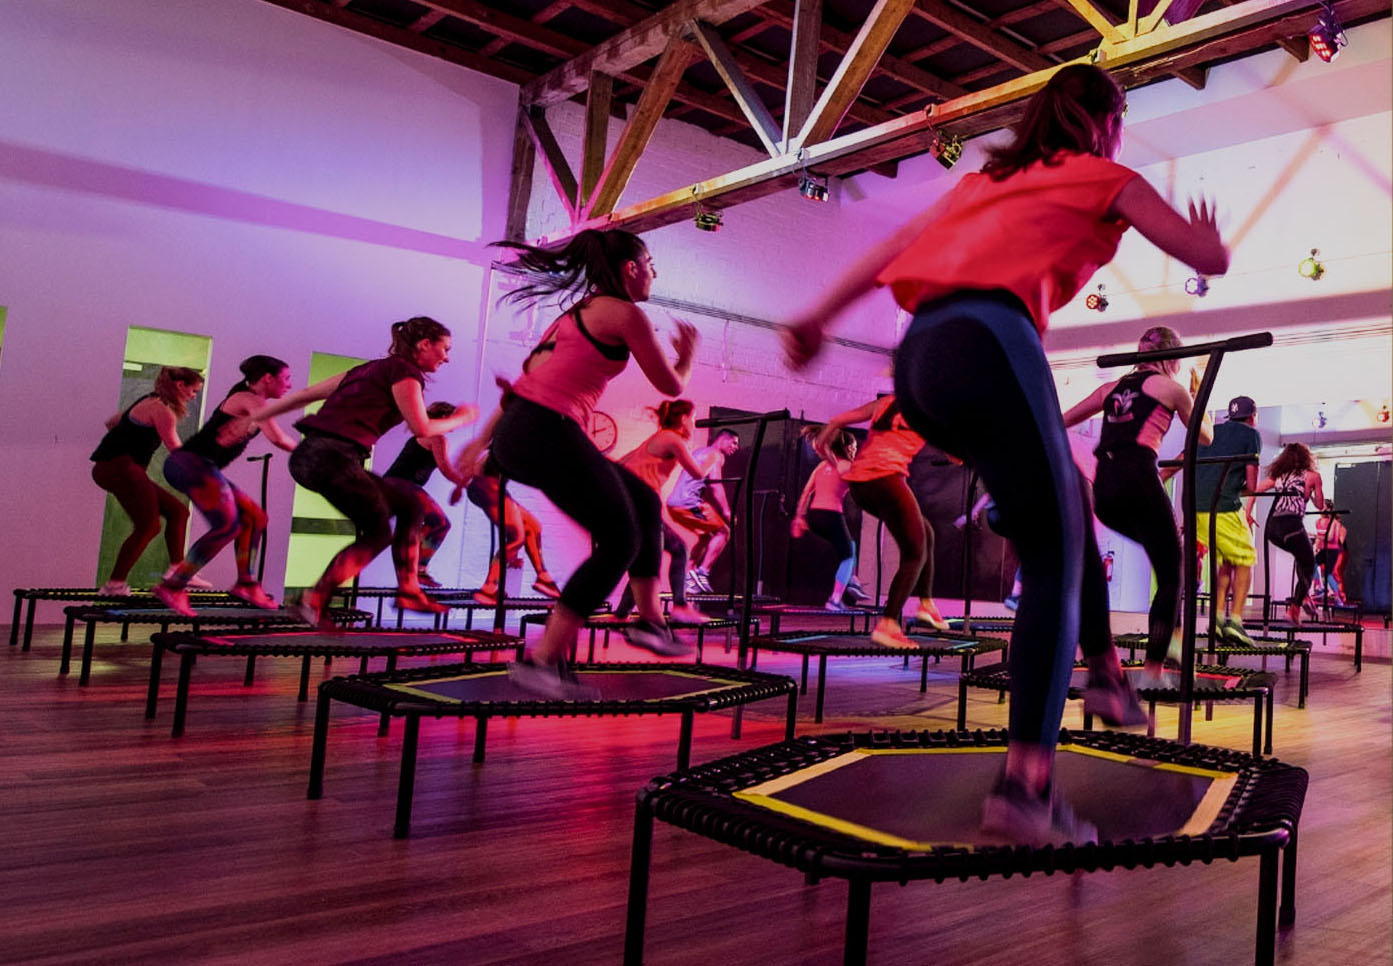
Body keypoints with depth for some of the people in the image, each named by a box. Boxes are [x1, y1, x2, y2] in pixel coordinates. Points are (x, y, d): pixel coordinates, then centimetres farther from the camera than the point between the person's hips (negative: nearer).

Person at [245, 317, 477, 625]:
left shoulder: (372, 369, 24)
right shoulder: (404, 370, 0)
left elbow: (303, 394, 24)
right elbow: (421, 428, -5)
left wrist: (251, 418, 27)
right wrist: (460, 419, 12)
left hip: (309, 456, 9)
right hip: (335, 456, -9)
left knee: (408, 506, 15)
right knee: (378, 533, 3)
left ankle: (408, 591, 15)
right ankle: (312, 602, -8)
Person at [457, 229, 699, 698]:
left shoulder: (580, 311, 24)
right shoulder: (625, 313, -2)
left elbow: (527, 376, 22)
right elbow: (671, 386, 2)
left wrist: (485, 437, 22)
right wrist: (687, 355, 24)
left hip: (517, 430, 9)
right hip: (548, 433, -9)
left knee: (645, 503, 19)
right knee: (620, 542, -3)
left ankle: (650, 619, 23)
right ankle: (542, 660, -7)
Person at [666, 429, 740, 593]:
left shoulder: (700, 453, 29)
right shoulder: (715, 455, -1)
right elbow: (716, 485, -13)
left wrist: (720, 510, 28)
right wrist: (726, 511, -14)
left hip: (674, 504, 9)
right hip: (688, 503, -9)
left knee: (706, 535, 22)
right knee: (723, 531, 0)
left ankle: (688, 578, 15)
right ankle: (702, 573, -9)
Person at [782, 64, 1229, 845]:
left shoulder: (990, 178, 32)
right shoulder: (1107, 179, 17)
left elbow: (892, 247, 25)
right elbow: (1210, 260, 17)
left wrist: (819, 317, 23)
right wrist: (1208, 230, 40)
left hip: (920, 356, 7)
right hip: (989, 345, -7)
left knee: (1069, 499, 26)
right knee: (1056, 562, -5)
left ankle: (1104, 672, 29)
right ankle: (1027, 782, -14)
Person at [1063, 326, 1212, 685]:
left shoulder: (1112, 387, 23)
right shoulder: (1172, 388, 11)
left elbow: (1061, 422, 23)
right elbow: (1206, 436, 24)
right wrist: (1198, 394, 37)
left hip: (1103, 490, 6)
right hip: (1138, 482, -6)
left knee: (1168, 553, 27)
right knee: (1171, 577, 3)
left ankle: (1173, 630, 21)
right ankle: (1154, 670, -4)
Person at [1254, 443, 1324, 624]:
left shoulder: (1278, 475, 20)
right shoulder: (1312, 476, 11)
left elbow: (1254, 490, 8)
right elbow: (1320, 504, 19)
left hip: (1271, 528, 5)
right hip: (1291, 525, -5)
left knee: (1303, 558, 28)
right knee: (1308, 566, 10)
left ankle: (1303, 596, 21)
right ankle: (1294, 608, 1)